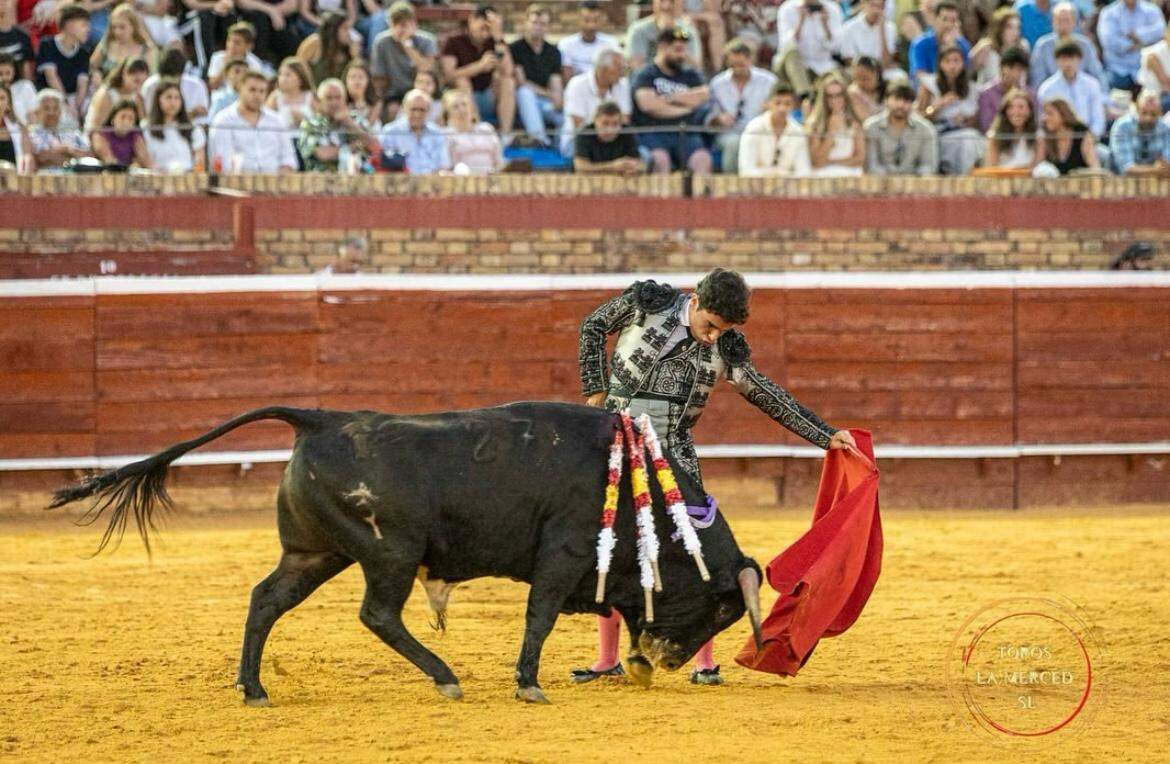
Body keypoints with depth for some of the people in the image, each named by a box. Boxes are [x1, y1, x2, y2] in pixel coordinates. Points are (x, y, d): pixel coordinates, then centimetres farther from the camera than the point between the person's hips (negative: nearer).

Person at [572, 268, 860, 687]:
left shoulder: (725, 347, 0)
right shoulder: (647, 302, -6)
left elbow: (767, 396, 6)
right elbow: (592, 327, 8)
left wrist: (826, 435, 4)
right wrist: (596, 391, 2)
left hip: (671, 454, 1)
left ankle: (704, 661, -3)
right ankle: (607, 659, 14)